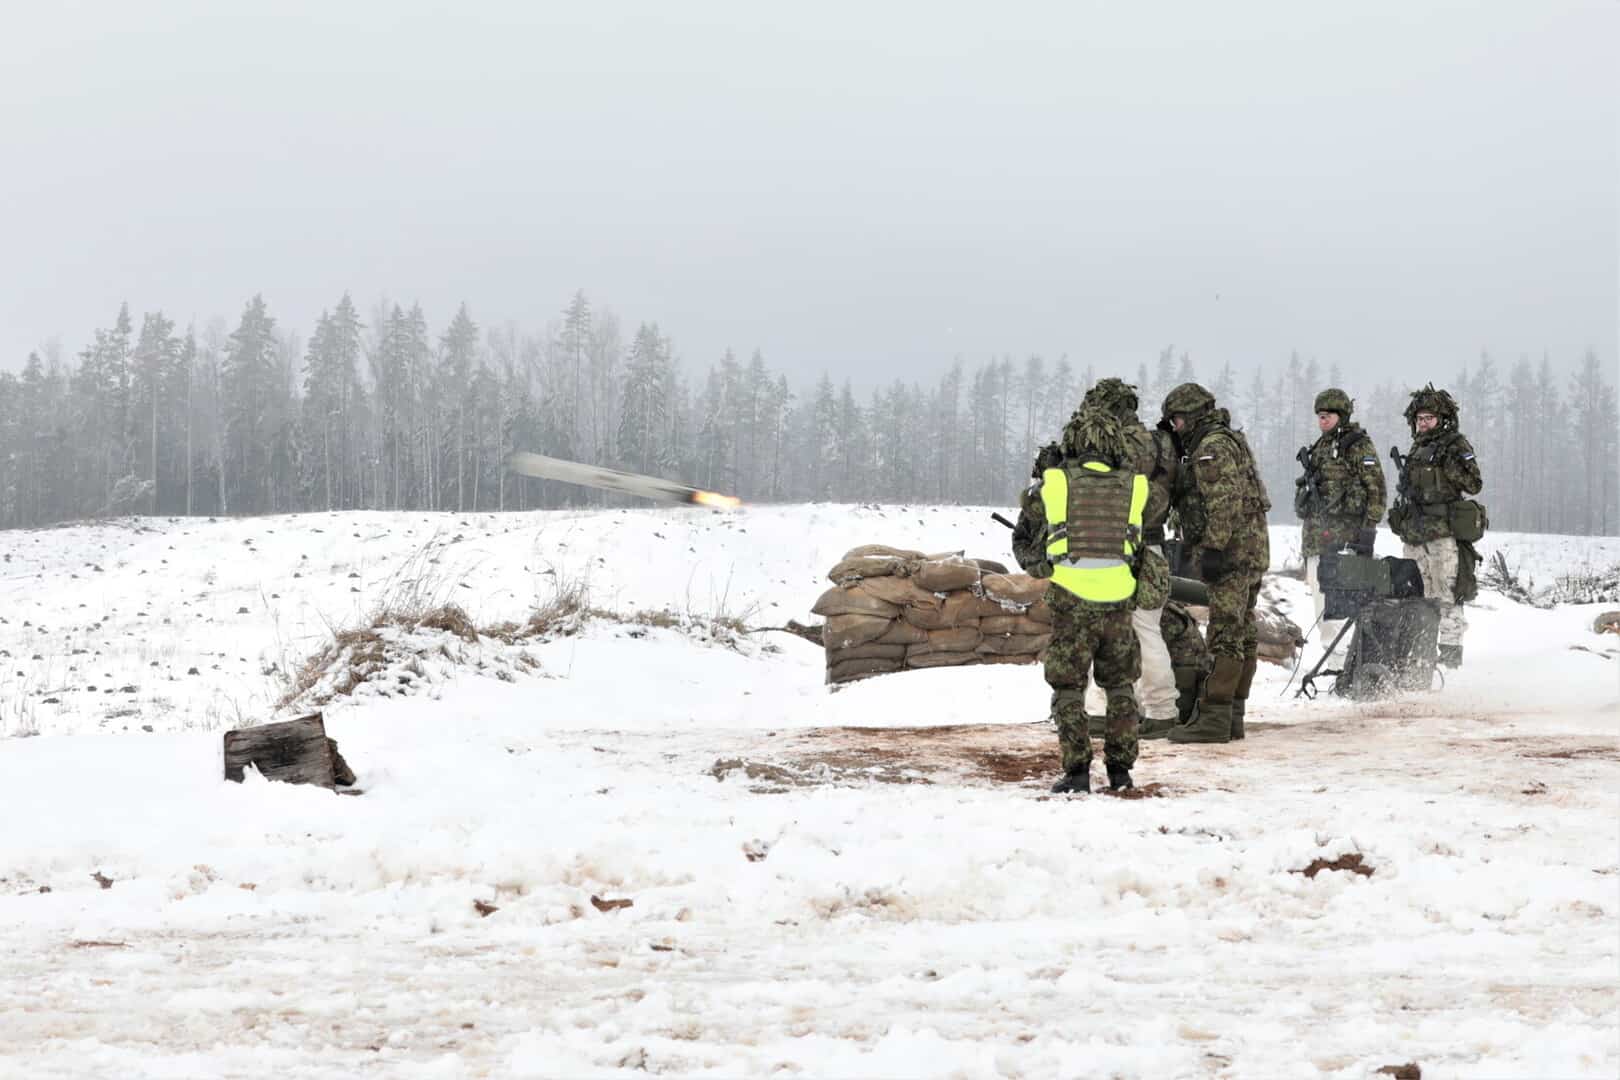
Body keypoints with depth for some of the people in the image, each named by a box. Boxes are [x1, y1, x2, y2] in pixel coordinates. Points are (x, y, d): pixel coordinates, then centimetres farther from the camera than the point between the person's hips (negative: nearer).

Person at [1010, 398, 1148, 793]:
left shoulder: (1052, 483, -1)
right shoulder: (1132, 486, 3)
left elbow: (1023, 543, 8)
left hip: (1070, 601, -2)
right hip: (1118, 600, 2)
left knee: (1069, 688, 7)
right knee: (1120, 686, 18)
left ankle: (1077, 771, 1)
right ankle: (1120, 768, 16)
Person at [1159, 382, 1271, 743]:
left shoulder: (1213, 447, -12)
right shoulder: (1228, 442, 22)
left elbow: (1225, 502, -21)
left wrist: (1213, 548, -23)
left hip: (1232, 551, -11)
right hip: (1251, 551, 11)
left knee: (1226, 635, -12)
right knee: (1243, 635, 10)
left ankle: (1213, 718, -14)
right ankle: (1233, 716, 13)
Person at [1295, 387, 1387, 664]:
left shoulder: (1359, 445, -4)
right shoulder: (1319, 447, 19)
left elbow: (1377, 490, -8)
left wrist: (1369, 528, -15)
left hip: (1343, 537, -8)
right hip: (1315, 535, 8)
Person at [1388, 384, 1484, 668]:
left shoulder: (1455, 445, -1)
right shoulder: (1416, 451, 20)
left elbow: (1473, 484, -10)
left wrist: (1450, 465, -20)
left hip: (1445, 534, -7)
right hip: (1415, 535, 7)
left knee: (1447, 593, -9)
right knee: (1418, 594, 8)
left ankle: (1451, 647, -7)